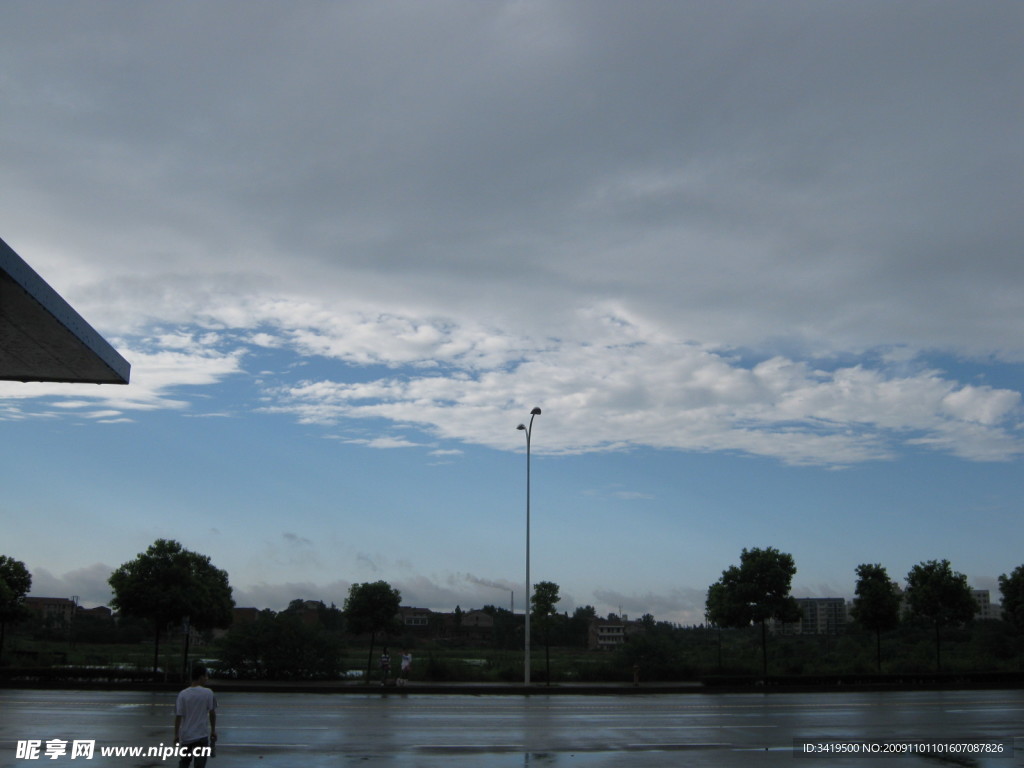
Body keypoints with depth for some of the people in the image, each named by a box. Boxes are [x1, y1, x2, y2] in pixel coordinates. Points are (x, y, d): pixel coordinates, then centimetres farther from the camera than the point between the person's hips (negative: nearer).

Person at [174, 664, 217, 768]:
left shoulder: (182, 694, -3)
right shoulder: (208, 693, -7)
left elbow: (178, 716, -4)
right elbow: (212, 713, -3)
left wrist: (176, 735, 5)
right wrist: (213, 731, 9)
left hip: (185, 736, 3)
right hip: (202, 736, -3)